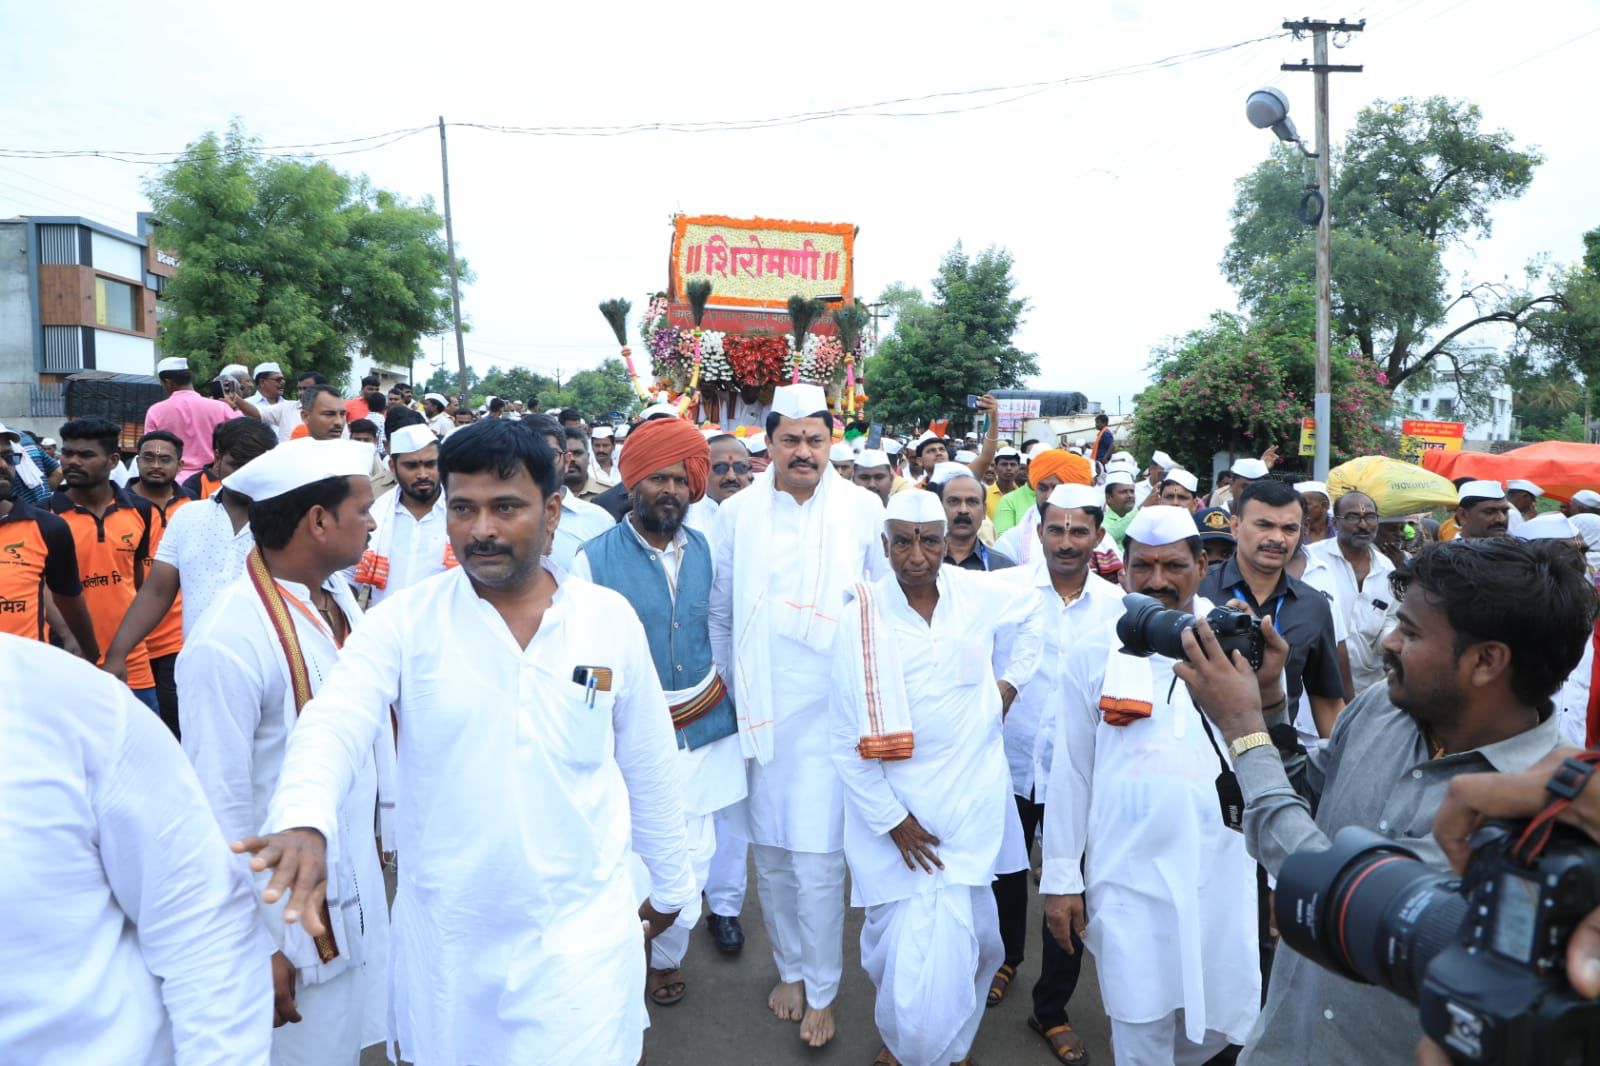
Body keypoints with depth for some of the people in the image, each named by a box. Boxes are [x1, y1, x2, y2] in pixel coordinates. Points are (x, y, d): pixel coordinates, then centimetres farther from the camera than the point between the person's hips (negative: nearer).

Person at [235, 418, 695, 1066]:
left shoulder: (611, 619, -5)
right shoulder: (402, 622, -7)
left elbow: (648, 764, 4)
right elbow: (333, 725, -22)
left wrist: (669, 883, 13)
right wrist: (305, 820, -43)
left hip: (584, 930, 0)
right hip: (444, 936, 1)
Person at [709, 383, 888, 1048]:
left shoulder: (864, 509, -2)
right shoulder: (737, 514, 1)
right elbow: (720, 614, 9)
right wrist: (730, 692, 10)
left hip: (832, 712, -2)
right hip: (763, 713, 2)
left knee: (817, 862, -1)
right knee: (771, 855, 13)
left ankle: (822, 991, 22)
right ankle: (789, 968, 37)